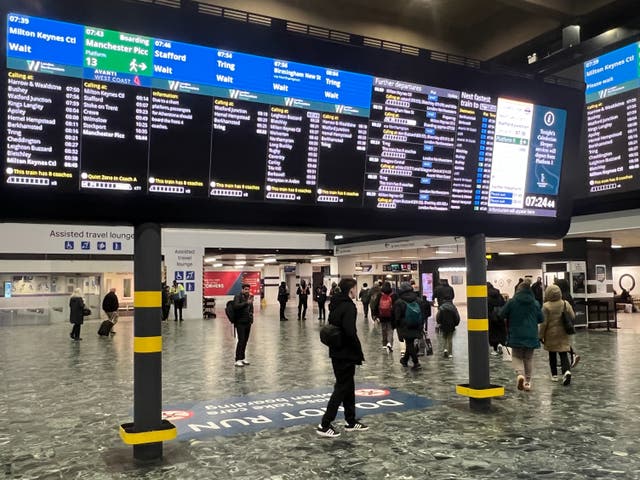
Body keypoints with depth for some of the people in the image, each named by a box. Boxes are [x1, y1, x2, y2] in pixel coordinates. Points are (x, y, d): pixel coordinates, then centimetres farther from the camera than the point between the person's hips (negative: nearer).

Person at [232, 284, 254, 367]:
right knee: (241, 340, -10)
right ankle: (238, 360, -7)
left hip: (248, 322, 7)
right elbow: (236, 306, -25)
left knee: (245, 341, 10)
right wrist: (246, 303, -28)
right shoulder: (238, 297, -7)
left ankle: (243, 358, 20)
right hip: (240, 322, -7)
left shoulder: (249, 297, 13)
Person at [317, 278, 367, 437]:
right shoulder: (348, 306, -18)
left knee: (348, 386, 18)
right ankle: (325, 425, 0)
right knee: (342, 387, -1)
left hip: (336, 352, 9)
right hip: (346, 354, -9)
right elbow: (350, 332, -25)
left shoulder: (335, 304, 10)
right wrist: (359, 353, -15)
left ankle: (351, 421, 28)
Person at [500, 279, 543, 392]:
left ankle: (520, 374, -15)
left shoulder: (512, 302, -9)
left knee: (517, 357, 11)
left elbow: (502, 314, -5)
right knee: (528, 358, 15)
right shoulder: (535, 303, -2)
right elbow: (541, 319, 2)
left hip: (516, 335, -2)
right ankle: (528, 381, 16)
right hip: (531, 336, 2)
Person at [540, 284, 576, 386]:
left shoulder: (546, 306, -14)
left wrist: (541, 335, -4)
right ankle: (566, 371, -19)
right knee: (563, 354, 4)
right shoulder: (565, 304, -5)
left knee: (552, 355, 13)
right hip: (563, 334, 2)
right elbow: (572, 317, 1)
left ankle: (554, 375, 19)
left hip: (551, 334, -2)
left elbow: (544, 323, -12)